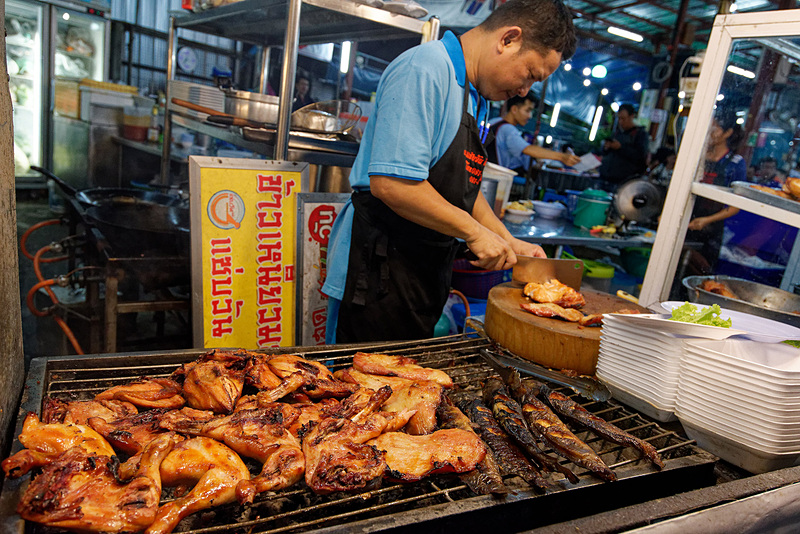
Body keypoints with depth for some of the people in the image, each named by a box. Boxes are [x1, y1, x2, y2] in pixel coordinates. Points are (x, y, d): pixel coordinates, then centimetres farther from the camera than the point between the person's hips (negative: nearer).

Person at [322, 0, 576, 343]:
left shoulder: (476, 97, 15)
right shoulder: (424, 70, -16)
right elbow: (390, 183, -26)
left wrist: (508, 242, 14)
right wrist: (475, 232, -17)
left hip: (425, 269, 9)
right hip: (379, 268, -9)